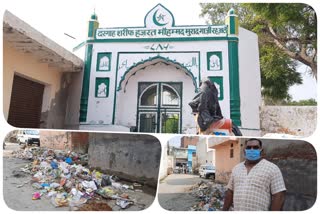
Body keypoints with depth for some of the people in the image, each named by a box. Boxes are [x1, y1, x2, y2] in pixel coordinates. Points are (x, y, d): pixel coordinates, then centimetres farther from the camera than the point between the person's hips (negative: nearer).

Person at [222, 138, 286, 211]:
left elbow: (279, 196, -9)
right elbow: (230, 192, 13)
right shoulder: (236, 168, 9)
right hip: (237, 209, 5)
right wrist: (224, 210, 11)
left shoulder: (272, 168, -6)